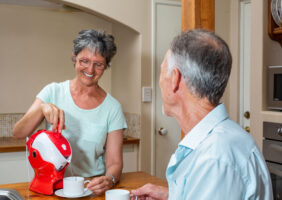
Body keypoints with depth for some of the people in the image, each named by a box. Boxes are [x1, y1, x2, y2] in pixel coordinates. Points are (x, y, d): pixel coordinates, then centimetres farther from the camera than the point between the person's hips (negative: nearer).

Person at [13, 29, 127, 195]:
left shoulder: (112, 108, 0)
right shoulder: (54, 92, 2)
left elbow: (114, 163, -2)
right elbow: (18, 133, -4)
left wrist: (109, 179, -24)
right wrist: (42, 108, -21)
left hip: (92, 187, 1)